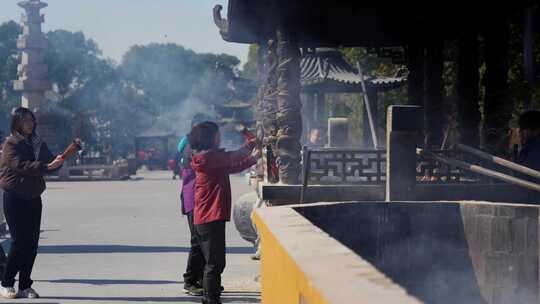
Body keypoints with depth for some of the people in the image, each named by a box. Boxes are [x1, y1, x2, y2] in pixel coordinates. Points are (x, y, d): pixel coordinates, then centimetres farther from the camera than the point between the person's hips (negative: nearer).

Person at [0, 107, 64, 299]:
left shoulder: (38, 144, 13)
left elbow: (49, 163, 9)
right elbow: (20, 165, -21)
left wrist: (58, 161, -14)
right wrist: (46, 166, -30)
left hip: (33, 199, 6)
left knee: (32, 243, 2)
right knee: (19, 242, -9)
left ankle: (25, 286, 10)